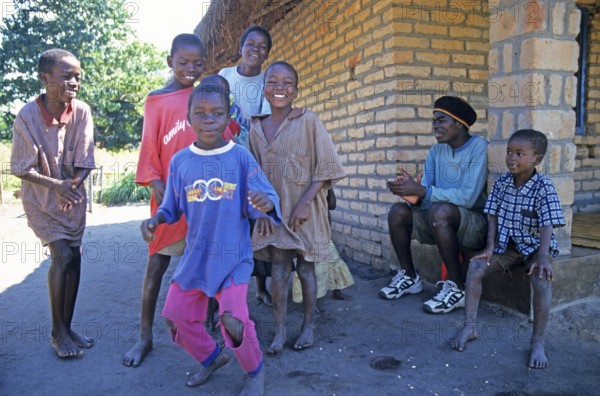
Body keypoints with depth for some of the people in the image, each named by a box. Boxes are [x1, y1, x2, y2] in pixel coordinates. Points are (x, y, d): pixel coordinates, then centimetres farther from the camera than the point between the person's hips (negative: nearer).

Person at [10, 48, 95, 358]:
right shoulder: (27, 116, -19)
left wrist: (74, 184, -21)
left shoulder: (82, 112, -12)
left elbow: (85, 162, -5)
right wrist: (56, 186, -22)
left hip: (73, 195, 3)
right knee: (63, 255, -12)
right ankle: (58, 332, 5)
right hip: (41, 198, -3)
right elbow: (21, 169, -12)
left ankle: (67, 327, 19)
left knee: (74, 256, 3)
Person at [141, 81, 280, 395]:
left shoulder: (241, 157, -10)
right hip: (195, 255, 5)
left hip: (233, 256, -4)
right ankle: (211, 357, 40)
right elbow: (172, 208, 8)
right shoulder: (180, 161, -1)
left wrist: (266, 204, -34)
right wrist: (155, 219, -12)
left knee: (233, 318, -16)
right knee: (176, 314, 11)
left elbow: (264, 199, -12)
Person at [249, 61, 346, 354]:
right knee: (279, 270, 4)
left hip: (304, 210, -3)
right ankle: (280, 331, 16)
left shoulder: (308, 121, -7)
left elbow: (324, 168, -9)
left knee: (305, 267, 7)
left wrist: (305, 203, -15)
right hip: (274, 210, 3)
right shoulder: (257, 128, 6)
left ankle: (309, 326, 23)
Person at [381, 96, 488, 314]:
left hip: (475, 224, -6)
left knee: (439, 210, -35)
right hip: (442, 224, 6)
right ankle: (410, 277, 5)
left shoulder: (478, 146, -14)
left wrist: (420, 190, -29)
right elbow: (423, 198, -1)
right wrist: (412, 191, -25)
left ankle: (456, 288, -20)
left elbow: (468, 197, -25)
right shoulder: (435, 151, 5)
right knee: (398, 211, -13)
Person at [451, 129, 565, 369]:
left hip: (535, 245, -4)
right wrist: (490, 246, -8)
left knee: (541, 278, -31)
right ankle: (469, 327, -6)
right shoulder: (502, 183, -2)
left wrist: (542, 257, -33)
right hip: (507, 245, 4)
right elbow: (493, 216, 2)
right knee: (475, 266, -15)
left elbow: (547, 225, -21)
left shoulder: (543, 187, -15)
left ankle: (537, 342, -17)